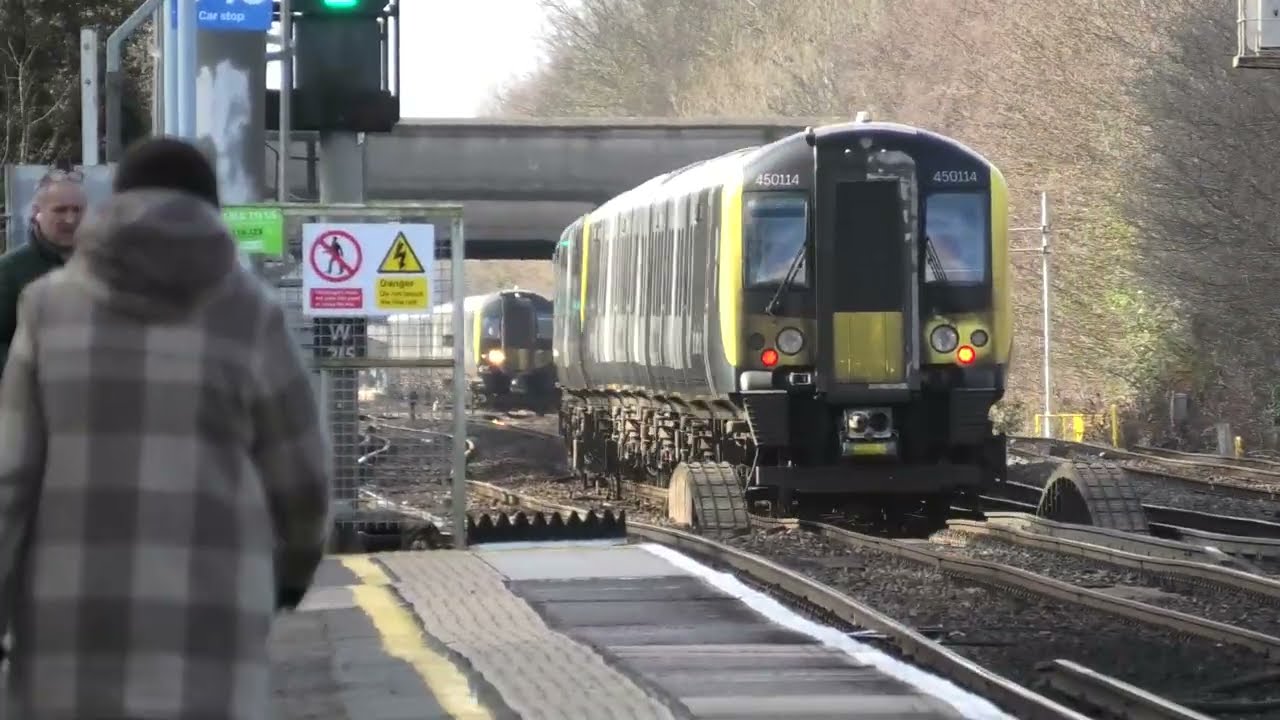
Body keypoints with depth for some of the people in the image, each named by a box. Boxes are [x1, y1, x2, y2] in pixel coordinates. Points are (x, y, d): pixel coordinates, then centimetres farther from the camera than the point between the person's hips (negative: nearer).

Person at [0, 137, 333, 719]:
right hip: (198, 624, -2)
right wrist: (297, 563, 29)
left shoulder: (54, 307, 2)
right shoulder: (249, 316, -2)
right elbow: (297, 473, 6)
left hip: (74, 621, 2)